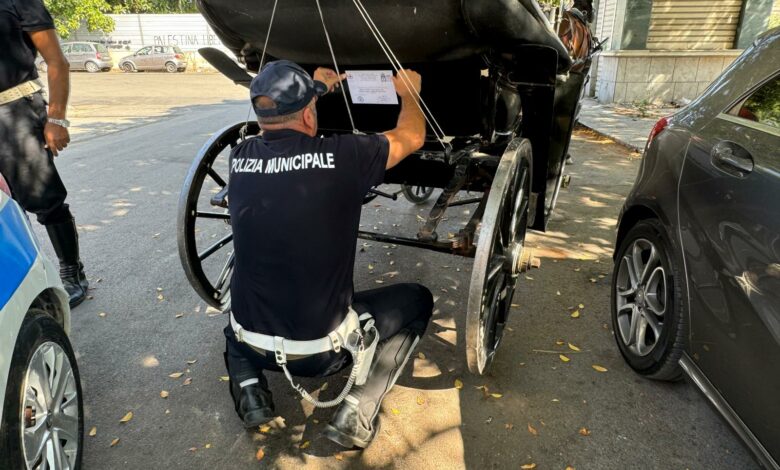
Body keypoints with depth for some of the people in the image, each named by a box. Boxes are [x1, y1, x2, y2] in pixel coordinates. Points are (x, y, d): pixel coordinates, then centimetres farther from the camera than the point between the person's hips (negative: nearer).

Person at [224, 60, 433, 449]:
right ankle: (357, 410, 3)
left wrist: (315, 88, 29)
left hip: (250, 341, 4)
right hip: (321, 348, -4)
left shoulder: (240, 157, -5)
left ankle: (249, 388, 15)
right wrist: (408, 93, 21)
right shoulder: (341, 155, -18)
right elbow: (412, 137, 1)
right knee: (417, 300, 17)